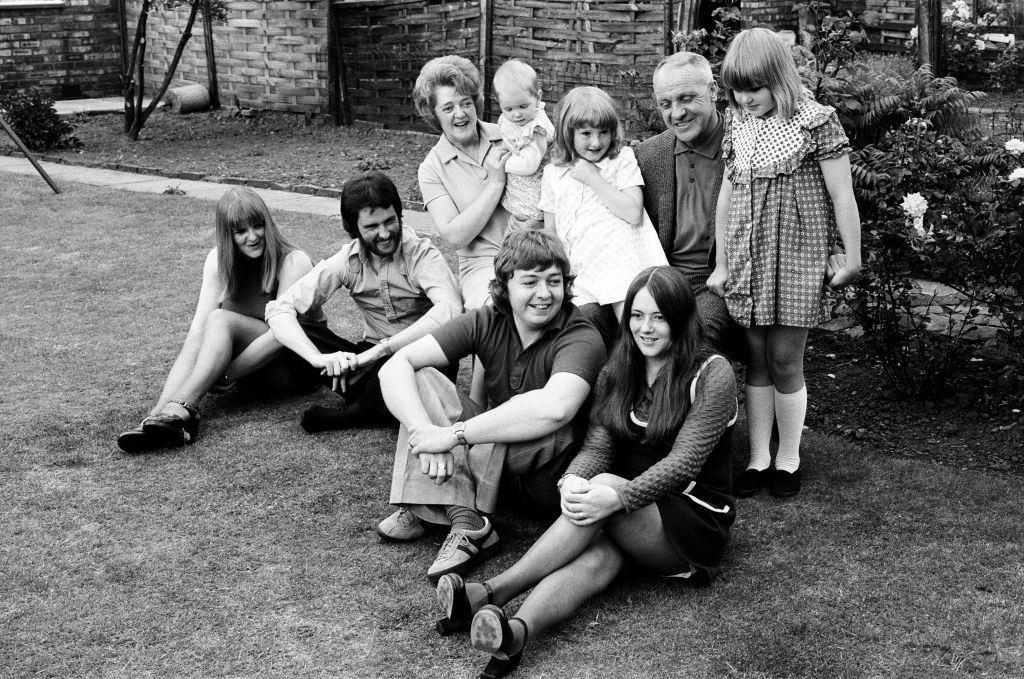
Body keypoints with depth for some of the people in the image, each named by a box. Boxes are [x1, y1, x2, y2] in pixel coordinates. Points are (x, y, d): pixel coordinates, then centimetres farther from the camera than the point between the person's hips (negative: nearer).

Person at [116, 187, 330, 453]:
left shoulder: (293, 261, -16)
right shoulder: (219, 260, 0)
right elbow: (199, 324, -10)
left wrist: (218, 376, -31)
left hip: (299, 365, -5)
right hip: (252, 370, 5)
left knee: (220, 320, -27)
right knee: (199, 335, -25)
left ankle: (179, 410, -42)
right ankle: (159, 415, -43)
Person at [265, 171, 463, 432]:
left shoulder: (421, 253, -15)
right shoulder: (346, 261, -5)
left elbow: (450, 309, -35)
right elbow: (279, 310, -13)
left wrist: (379, 350, -39)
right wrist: (319, 358, -32)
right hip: (374, 360, 3)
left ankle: (354, 413, -17)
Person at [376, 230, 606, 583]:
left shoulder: (582, 339, -20)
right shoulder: (487, 323, -7)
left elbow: (555, 408, -42)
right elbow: (396, 365, -15)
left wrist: (455, 433, -38)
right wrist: (425, 431, -33)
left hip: (553, 477, -5)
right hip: (495, 458, 5)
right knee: (420, 380, -12)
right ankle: (466, 523, -27)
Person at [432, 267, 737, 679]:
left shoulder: (712, 374, -9)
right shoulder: (619, 371, 8)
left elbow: (684, 461, -18)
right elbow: (597, 444, -3)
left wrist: (616, 497, -34)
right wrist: (573, 481, -27)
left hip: (696, 519, -4)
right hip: (634, 523, 4)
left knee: (604, 484, -32)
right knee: (598, 555, -32)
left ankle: (492, 594, -37)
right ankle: (513, 633, -56)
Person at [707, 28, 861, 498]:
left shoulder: (816, 121, -8)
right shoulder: (737, 123, 8)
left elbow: (842, 195, -5)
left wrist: (851, 260, -2)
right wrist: (720, 263, 15)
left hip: (796, 257, -4)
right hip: (746, 259, 4)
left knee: (785, 360, 0)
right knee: (757, 359, 7)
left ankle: (788, 459, 16)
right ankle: (757, 458, 16)